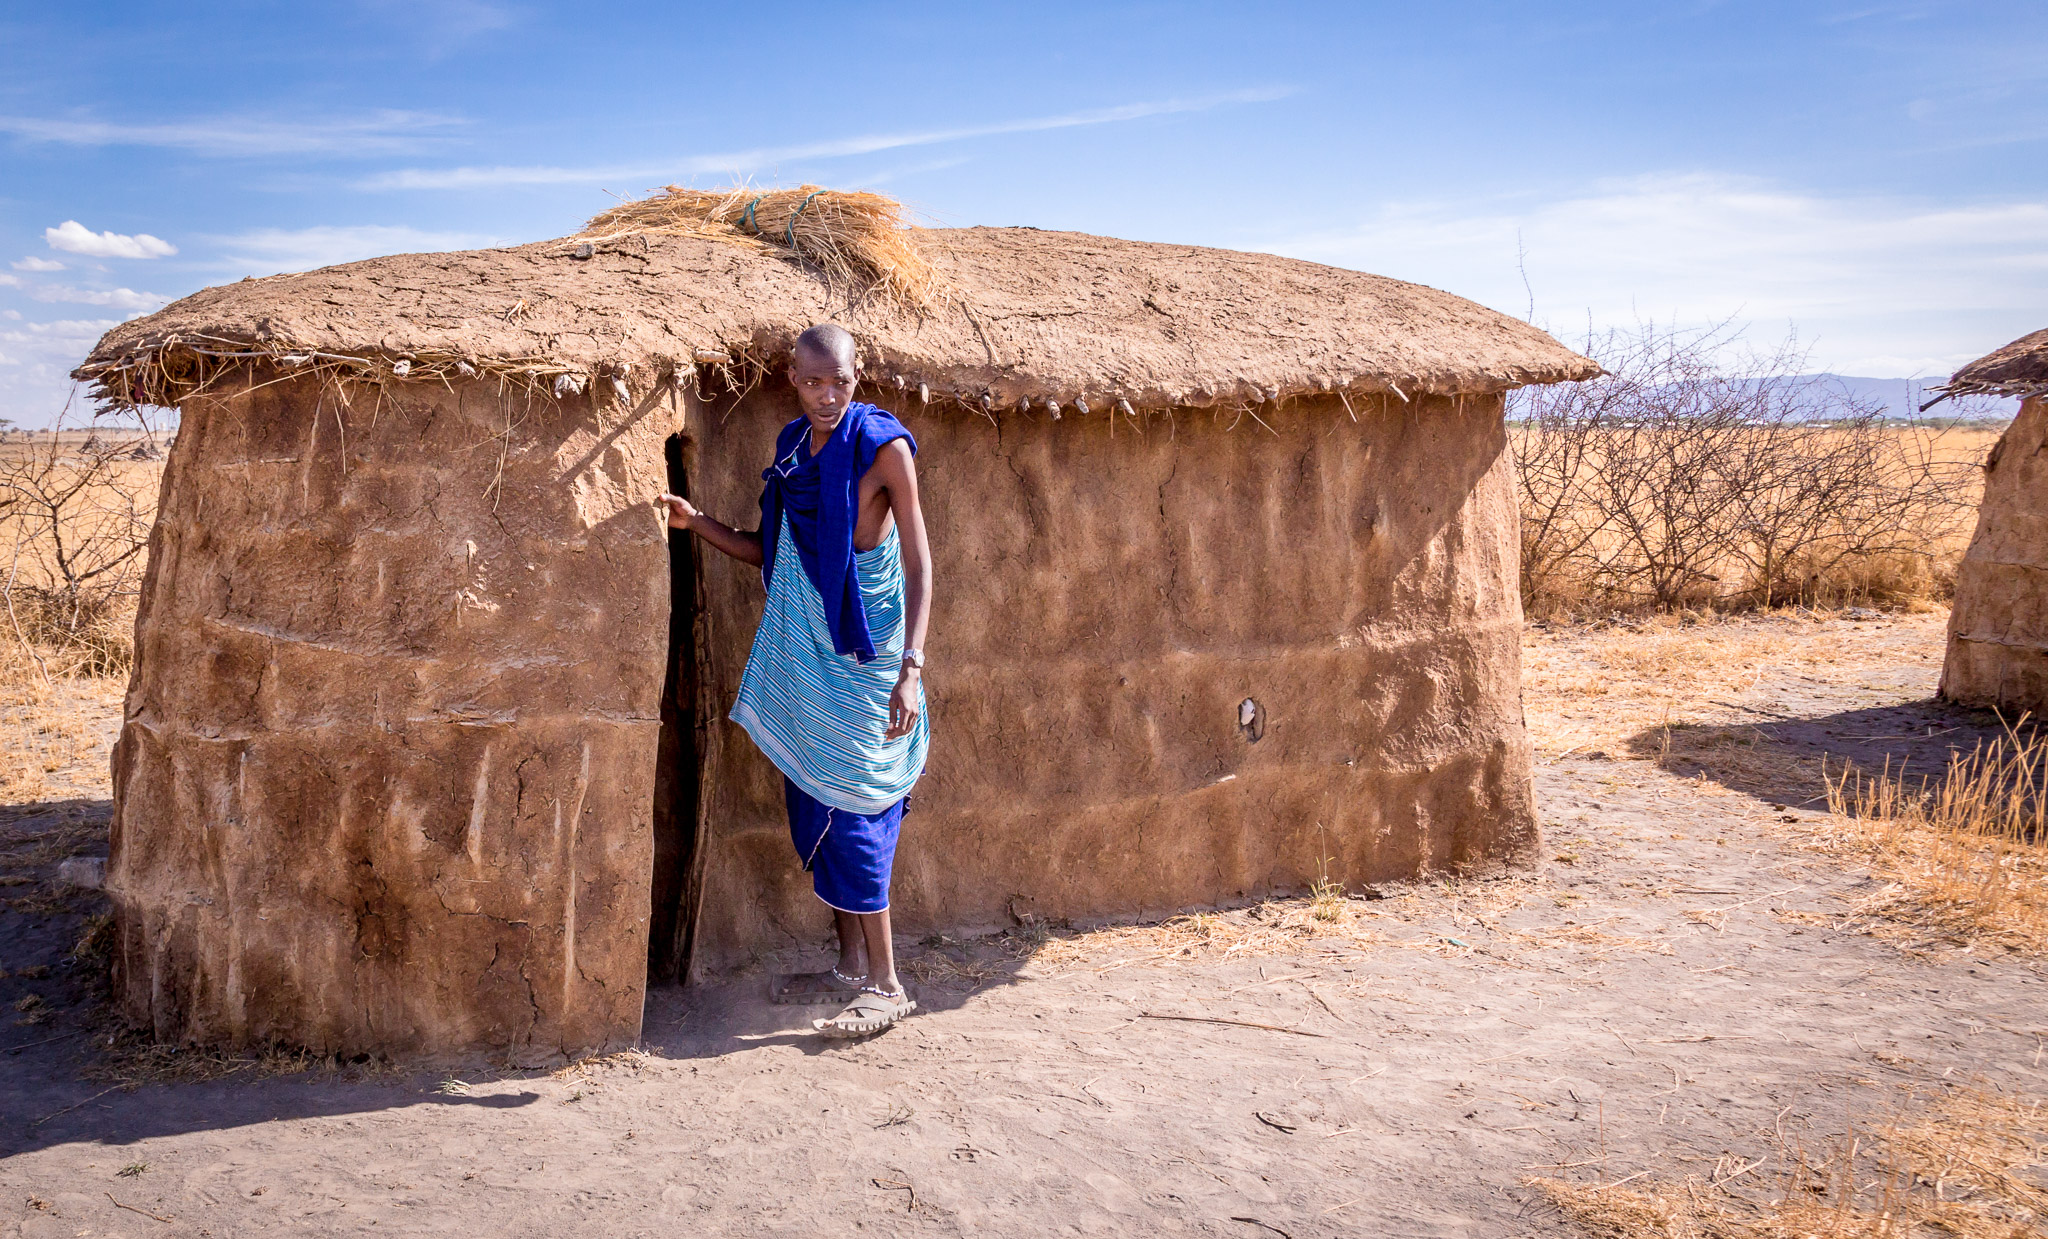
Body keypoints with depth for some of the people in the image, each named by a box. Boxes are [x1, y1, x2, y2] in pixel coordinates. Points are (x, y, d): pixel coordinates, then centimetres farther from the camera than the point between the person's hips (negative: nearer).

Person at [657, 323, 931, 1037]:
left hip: (860, 658, -7)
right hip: (800, 657, 7)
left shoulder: (883, 447, -9)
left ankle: (886, 986, 3)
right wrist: (695, 523, 7)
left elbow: (919, 564, -12)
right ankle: (851, 968, 22)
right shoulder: (793, 446, 10)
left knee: (852, 815, -6)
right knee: (815, 812, 10)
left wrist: (911, 665, -22)